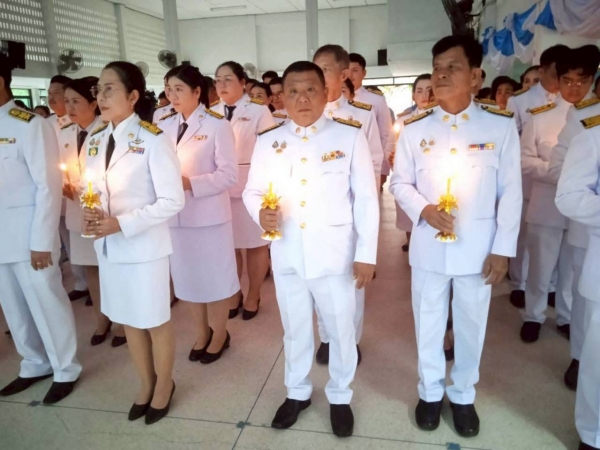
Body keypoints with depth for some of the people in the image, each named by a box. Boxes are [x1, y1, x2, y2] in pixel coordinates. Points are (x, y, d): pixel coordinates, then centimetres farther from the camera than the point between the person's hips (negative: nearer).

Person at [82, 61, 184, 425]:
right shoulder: (94, 141, 7)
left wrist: (122, 224, -21)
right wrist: (91, 215, -9)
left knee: (156, 321, 10)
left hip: (145, 247, -6)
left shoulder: (153, 140, -14)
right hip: (108, 247, 7)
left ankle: (165, 384, 35)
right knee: (129, 320, 19)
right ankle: (146, 383, 41)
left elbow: (173, 201, -16)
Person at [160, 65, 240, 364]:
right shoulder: (165, 127, 8)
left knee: (214, 276, 8)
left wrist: (190, 184, -22)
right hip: (175, 215, 5)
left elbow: (229, 175, -12)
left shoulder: (217, 125, -7)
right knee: (187, 277, 14)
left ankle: (219, 334, 29)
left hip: (209, 215, -5)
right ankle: (201, 334, 34)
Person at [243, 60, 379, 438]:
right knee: (295, 328, 19)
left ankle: (340, 397, 37)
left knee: (341, 329, 13)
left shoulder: (350, 136, -4)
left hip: (334, 253, -2)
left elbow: (366, 200, -4)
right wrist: (260, 213, -15)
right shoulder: (267, 141, 4)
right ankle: (297, 392, 42)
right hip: (287, 254, 3)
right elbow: (252, 191, 9)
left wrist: (366, 254, -7)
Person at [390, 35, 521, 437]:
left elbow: (511, 192, -3)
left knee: (471, 325, 14)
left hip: (478, 248, 0)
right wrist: (424, 210, -15)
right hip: (429, 247, 1)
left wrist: (502, 249, -5)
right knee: (428, 323, 14)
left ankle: (463, 395, 37)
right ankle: (430, 392, 37)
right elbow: (400, 183, 4)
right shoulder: (415, 129, 0)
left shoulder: (501, 126, -4)